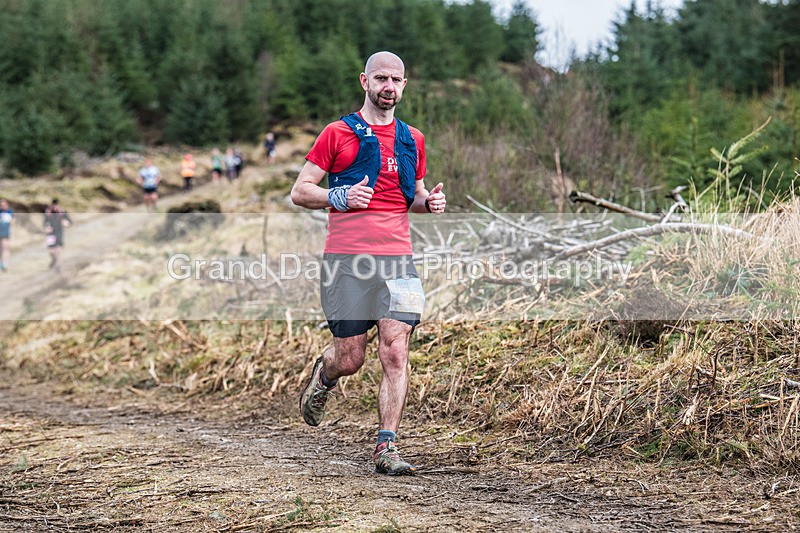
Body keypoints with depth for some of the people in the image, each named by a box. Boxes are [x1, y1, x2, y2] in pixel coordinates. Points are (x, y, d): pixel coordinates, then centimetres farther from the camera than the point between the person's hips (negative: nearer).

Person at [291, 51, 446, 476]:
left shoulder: (412, 140, 17)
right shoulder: (338, 133, 4)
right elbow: (299, 192, 5)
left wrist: (429, 201, 7)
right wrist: (339, 197, -14)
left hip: (397, 260, 3)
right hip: (346, 260, -3)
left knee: (395, 353, -10)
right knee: (349, 360, 1)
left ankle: (386, 448, -6)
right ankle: (322, 374, 38)